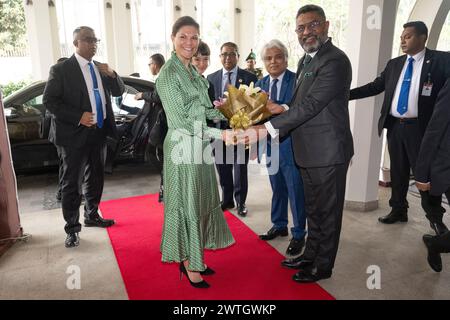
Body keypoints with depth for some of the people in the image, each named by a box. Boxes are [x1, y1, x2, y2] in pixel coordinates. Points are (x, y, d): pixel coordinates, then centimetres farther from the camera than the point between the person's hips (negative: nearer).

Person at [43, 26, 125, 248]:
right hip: (75, 134, -6)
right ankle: (72, 228, 14)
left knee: (95, 178, 18)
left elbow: (119, 92, 11)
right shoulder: (61, 69, -7)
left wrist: (112, 75, -8)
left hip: (99, 132, 6)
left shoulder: (101, 68, 10)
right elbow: (49, 101, -11)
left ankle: (92, 216, 35)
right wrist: (78, 117, -21)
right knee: (72, 183, 2)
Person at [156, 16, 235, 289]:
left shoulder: (194, 71, 12)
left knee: (201, 201, 15)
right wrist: (220, 134, -22)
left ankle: (193, 259, 31)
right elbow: (182, 122, -18)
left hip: (200, 147, 8)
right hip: (184, 148, -8)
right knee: (186, 203, 4)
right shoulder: (168, 73, -14)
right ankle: (188, 265, 21)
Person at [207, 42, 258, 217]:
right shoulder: (211, 78, 8)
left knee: (240, 168, 6)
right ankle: (227, 200, 31)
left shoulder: (249, 77, -1)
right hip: (219, 129, 3)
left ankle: (240, 202, 23)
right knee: (223, 168, 13)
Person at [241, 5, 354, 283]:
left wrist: (267, 130, -29)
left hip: (328, 151, -9)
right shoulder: (307, 60, 12)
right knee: (313, 208, 21)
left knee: (327, 211, 8)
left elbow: (311, 105, -26)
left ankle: (323, 266, 26)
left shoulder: (335, 60, -18)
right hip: (310, 152, 9)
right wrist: (284, 110, -2)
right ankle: (310, 256, 39)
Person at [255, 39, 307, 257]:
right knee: (277, 189, 19)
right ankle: (279, 226, 36)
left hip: (290, 144, -5)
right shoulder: (261, 84, 10)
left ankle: (298, 234, 18)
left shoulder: (297, 80, -9)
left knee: (296, 190, 3)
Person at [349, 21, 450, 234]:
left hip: (420, 127, -4)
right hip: (395, 126, 5)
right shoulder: (394, 64, 11)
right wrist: (346, 94, 2)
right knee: (398, 171, 14)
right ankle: (398, 210, 29)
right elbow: (375, 86, 10)